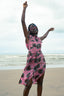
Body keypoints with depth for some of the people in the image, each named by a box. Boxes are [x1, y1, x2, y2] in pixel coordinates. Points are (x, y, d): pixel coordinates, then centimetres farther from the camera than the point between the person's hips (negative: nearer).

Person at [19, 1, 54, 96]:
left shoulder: (38, 38, 15)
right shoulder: (28, 36, 0)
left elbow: (44, 36, 41)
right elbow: (23, 21, -7)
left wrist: (48, 30, 57)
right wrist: (24, 8, -4)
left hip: (41, 62, 6)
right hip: (32, 62, -5)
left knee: (40, 83, 8)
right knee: (29, 84, -9)